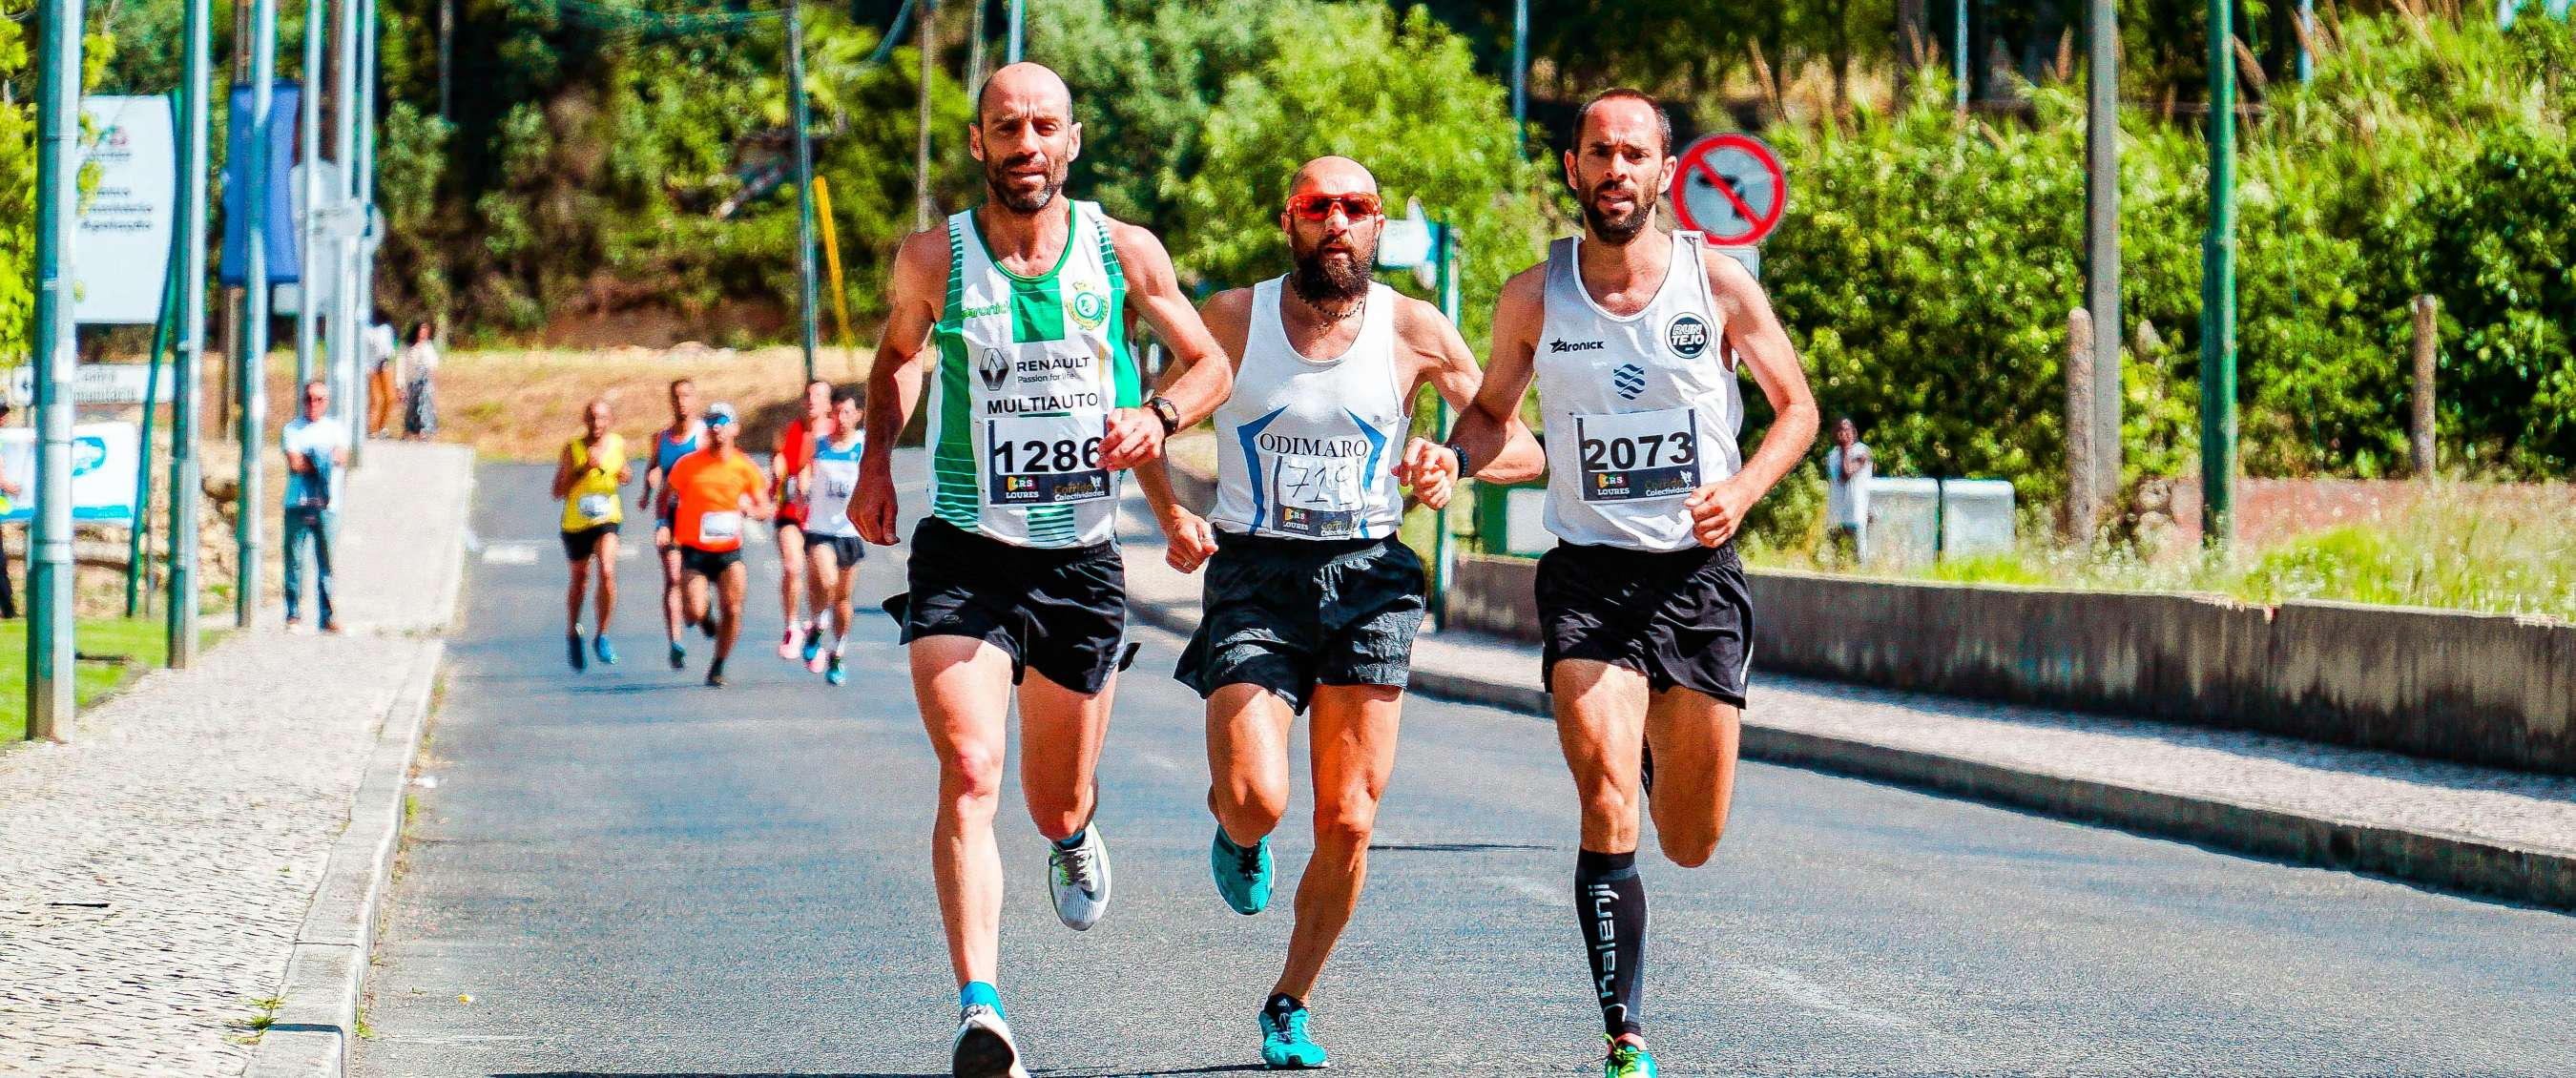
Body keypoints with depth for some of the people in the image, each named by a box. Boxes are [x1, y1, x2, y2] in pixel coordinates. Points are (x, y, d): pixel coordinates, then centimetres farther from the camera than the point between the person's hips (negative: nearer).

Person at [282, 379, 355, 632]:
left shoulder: (336, 429, 14)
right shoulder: (292, 429, 8)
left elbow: (342, 457, -3)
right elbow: (294, 463, -6)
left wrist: (309, 460, -9)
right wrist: (326, 462, -1)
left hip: (326, 505, 1)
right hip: (298, 504, -1)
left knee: (326, 561, -1)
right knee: (294, 559, -3)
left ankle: (327, 616, 1)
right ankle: (293, 614, 3)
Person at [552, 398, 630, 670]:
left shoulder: (618, 444, -3)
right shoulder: (572, 449, -11)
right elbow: (558, 492, -12)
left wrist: (626, 475, -5)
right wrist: (584, 469, -23)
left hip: (607, 519, 0)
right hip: (576, 523, 0)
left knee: (607, 571, -22)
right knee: (579, 580, 15)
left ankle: (602, 636, -8)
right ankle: (572, 634, 40)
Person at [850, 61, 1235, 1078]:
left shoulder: (1125, 253, -2)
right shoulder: (932, 258, -2)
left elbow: (1211, 364, 11)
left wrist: (1159, 416, -9)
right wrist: (876, 458, 5)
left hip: (1083, 561, 1)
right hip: (963, 556, -1)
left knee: (1057, 805, 14)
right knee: (969, 773, -21)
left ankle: (1077, 835, 53)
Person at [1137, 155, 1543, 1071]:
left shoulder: (1413, 331, 1)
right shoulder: (1232, 320, 1)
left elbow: (1524, 450, 5)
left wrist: (1454, 461, -16)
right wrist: (1173, 521, -4)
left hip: (1368, 578, 1)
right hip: (1254, 575, -1)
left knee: (1347, 822, -2)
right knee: (1257, 800, -20)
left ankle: (1291, 1004, 19)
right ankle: (1235, 830, 20)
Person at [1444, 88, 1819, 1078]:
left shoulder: (1719, 283, -1)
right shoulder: (1533, 298, 1)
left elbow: (1797, 407, 8)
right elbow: (1493, 409, 16)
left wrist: (1742, 488, -10)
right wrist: (1452, 456, -7)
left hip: (1700, 575, 1)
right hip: (1589, 575, -1)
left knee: (1691, 845, 8)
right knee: (1608, 809, -20)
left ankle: (1654, 747, 44)